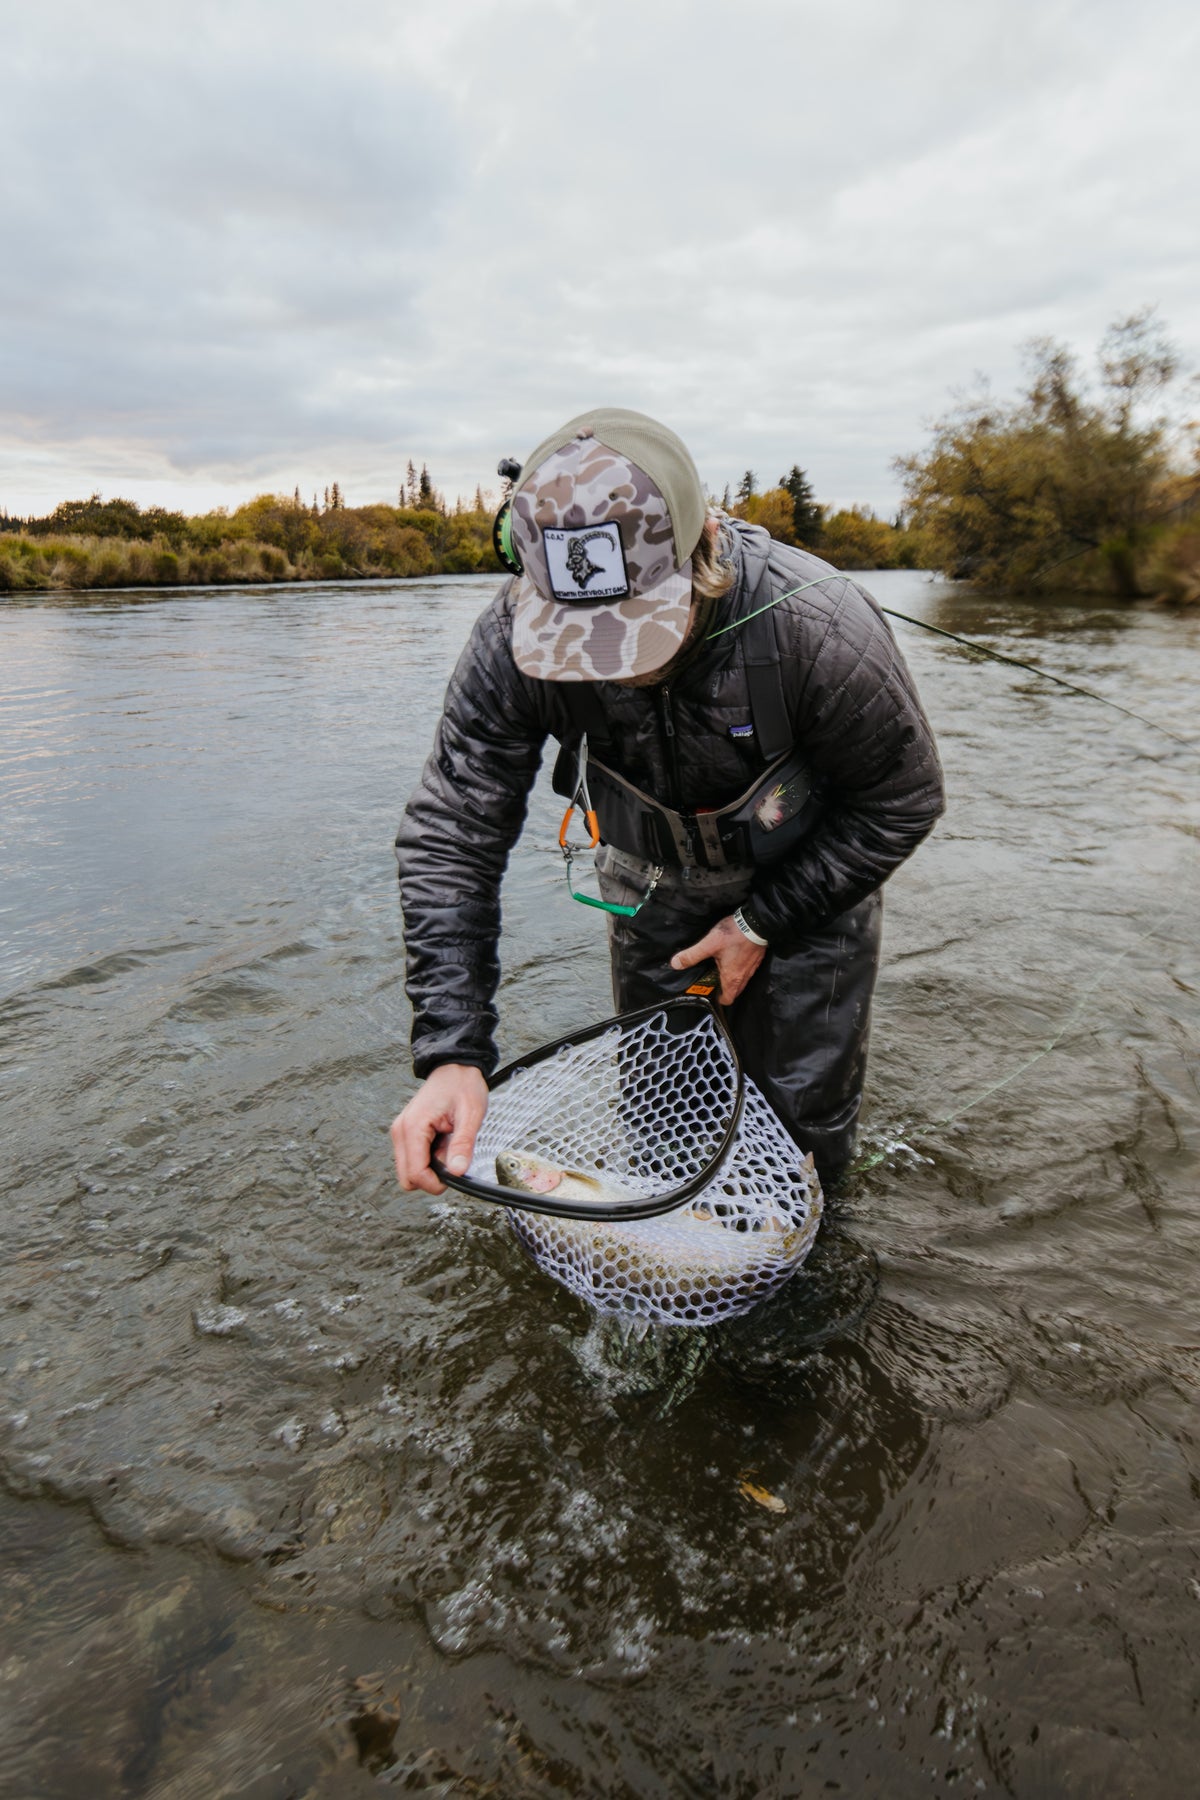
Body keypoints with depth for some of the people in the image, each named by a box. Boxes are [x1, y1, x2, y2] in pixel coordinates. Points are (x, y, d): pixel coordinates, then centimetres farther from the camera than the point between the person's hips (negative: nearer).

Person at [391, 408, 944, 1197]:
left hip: (807, 876, -2)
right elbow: (449, 836, -26)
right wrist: (454, 1052, -34)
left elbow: (903, 800, -19)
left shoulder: (820, 627, -37)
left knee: (802, 1111, 4)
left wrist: (761, 925, -16)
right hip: (651, 881, 3)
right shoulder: (513, 641, -30)